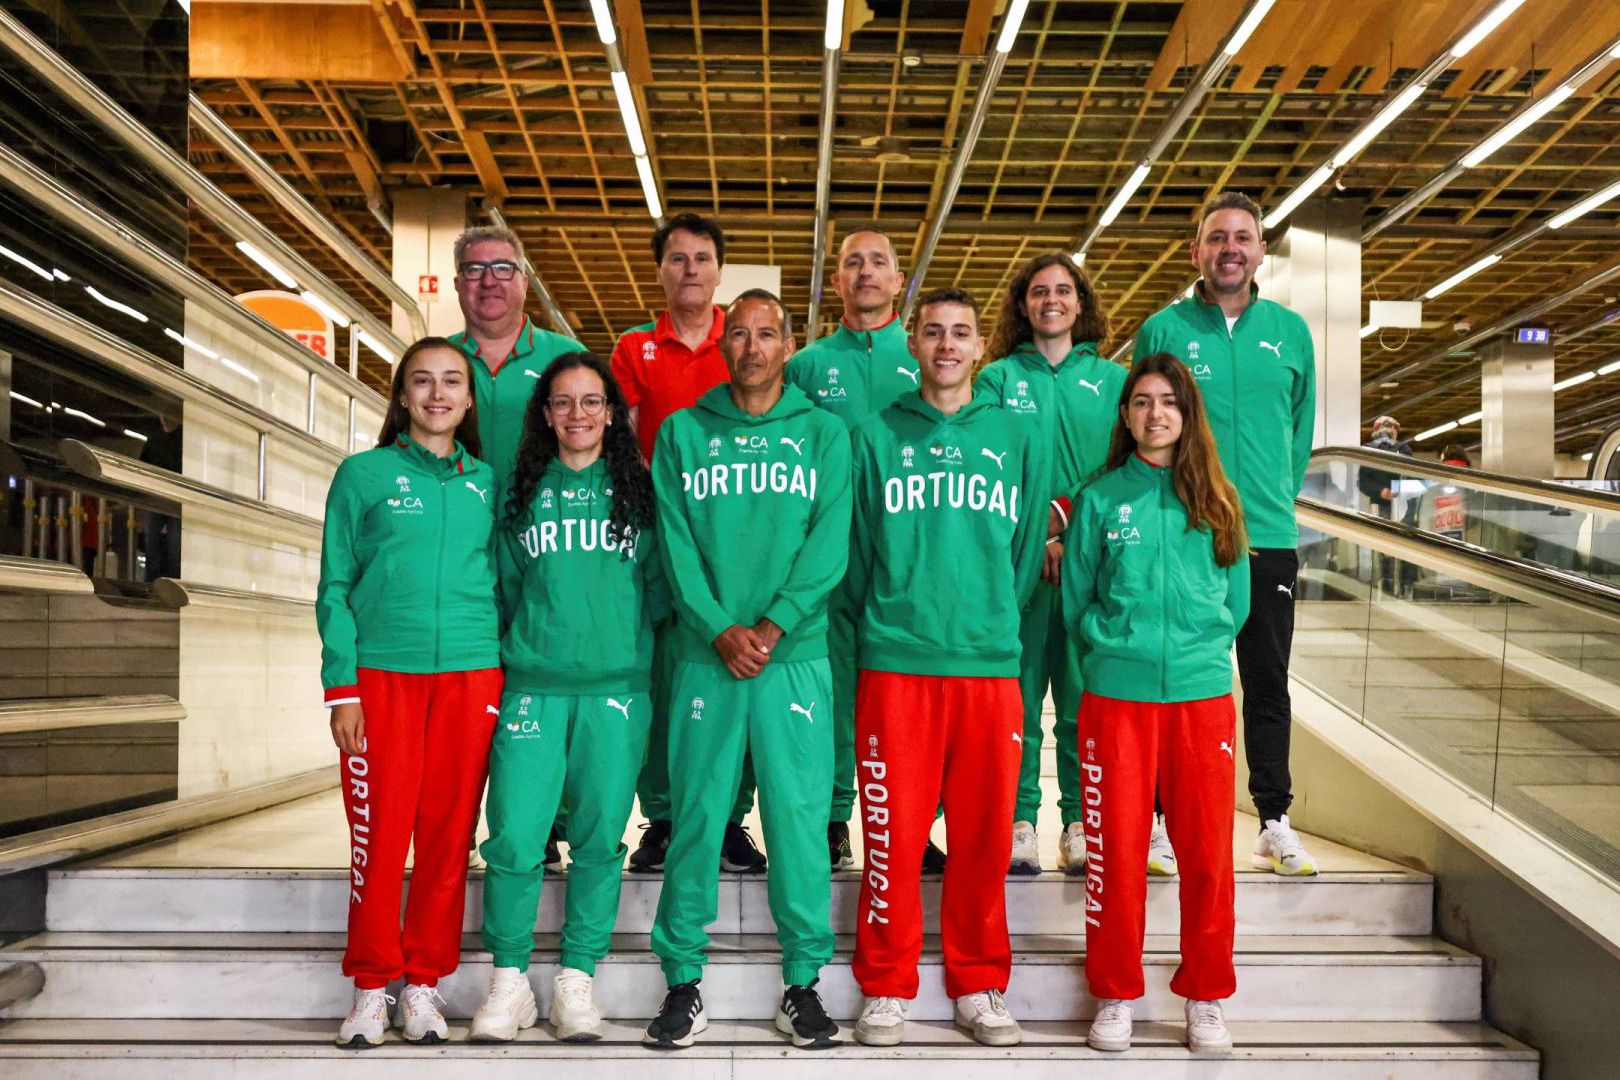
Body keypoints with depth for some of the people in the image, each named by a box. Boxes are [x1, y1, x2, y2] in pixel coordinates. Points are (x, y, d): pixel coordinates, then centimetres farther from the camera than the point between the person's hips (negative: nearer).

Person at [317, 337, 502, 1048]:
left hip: (469, 674, 2)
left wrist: (506, 678, 6)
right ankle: (371, 988, 15)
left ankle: (423, 984, 18)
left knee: (448, 833, 4)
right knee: (379, 831, -1)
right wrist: (341, 686, -5)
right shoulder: (364, 475, 5)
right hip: (381, 671, -2)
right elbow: (335, 587, 4)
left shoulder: (486, 482, 12)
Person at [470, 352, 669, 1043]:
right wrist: (521, 649, 6)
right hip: (532, 686, 0)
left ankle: (576, 980, 14)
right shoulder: (522, 493, 11)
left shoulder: (638, 492, 9)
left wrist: (624, 636, -1)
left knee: (599, 839, 2)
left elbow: (660, 589, 11)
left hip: (617, 687, 0)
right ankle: (509, 980, 10)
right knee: (514, 837, -6)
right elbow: (503, 589, 15)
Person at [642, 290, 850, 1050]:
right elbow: (676, 545, 1)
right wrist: (720, 629, -12)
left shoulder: (822, 434, 8)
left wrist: (772, 625, -13)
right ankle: (683, 982, 15)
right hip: (705, 653, 1)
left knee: (798, 818, 1)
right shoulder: (683, 433, 9)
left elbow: (828, 544, -2)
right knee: (694, 817, 3)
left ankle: (804, 982, 14)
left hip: (795, 655, 0)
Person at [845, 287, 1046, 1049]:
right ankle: (886, 987, 17)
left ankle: (978, 986, 23)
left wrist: (996, 623, 10)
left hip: (991, 664, 2)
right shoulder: (876, 436, 5)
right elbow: (856, 553, 8)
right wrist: (883, 622, 7)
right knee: (893, 832, 2)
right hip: (895, 664, -2)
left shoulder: (1015, 440, 9)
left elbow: (1026, 555, 13)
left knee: (984, 835, 8)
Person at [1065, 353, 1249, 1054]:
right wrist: (1115, 646, 0)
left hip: (1202, 693, 1)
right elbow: (1076, 601, 9)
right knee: (1115, 848, 3)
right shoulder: (1100, 498, 5)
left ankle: (1207, 998, 21)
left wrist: (1199, 648, 3)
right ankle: (1115, 997, 17)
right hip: (1115, 693, -1)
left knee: (1207, 852, 5)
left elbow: (1236, 601, 12)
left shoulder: (1216, 499, 8)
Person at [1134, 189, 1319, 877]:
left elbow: (1301, 432, 15)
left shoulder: (1290, 332, 8)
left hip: (1269, 538, 3)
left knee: (1268, 684, 9)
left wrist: (1275, 501, 11)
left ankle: (1275, 821, 20)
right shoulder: (1162, 330, 1)